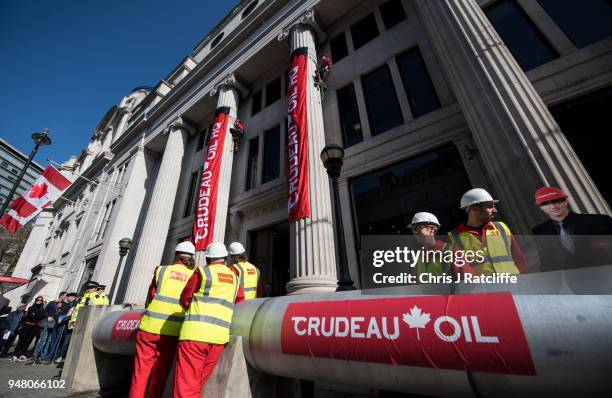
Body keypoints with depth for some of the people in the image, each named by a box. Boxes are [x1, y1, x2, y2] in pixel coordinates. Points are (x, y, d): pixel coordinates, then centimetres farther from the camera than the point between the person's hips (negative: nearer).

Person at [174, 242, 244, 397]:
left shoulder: (202, 272, 1)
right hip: (219, 337, 5)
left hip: (194, 333, -4)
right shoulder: (234, 278, 14)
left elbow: (184, 300, 7)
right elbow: (240, 300, 22)